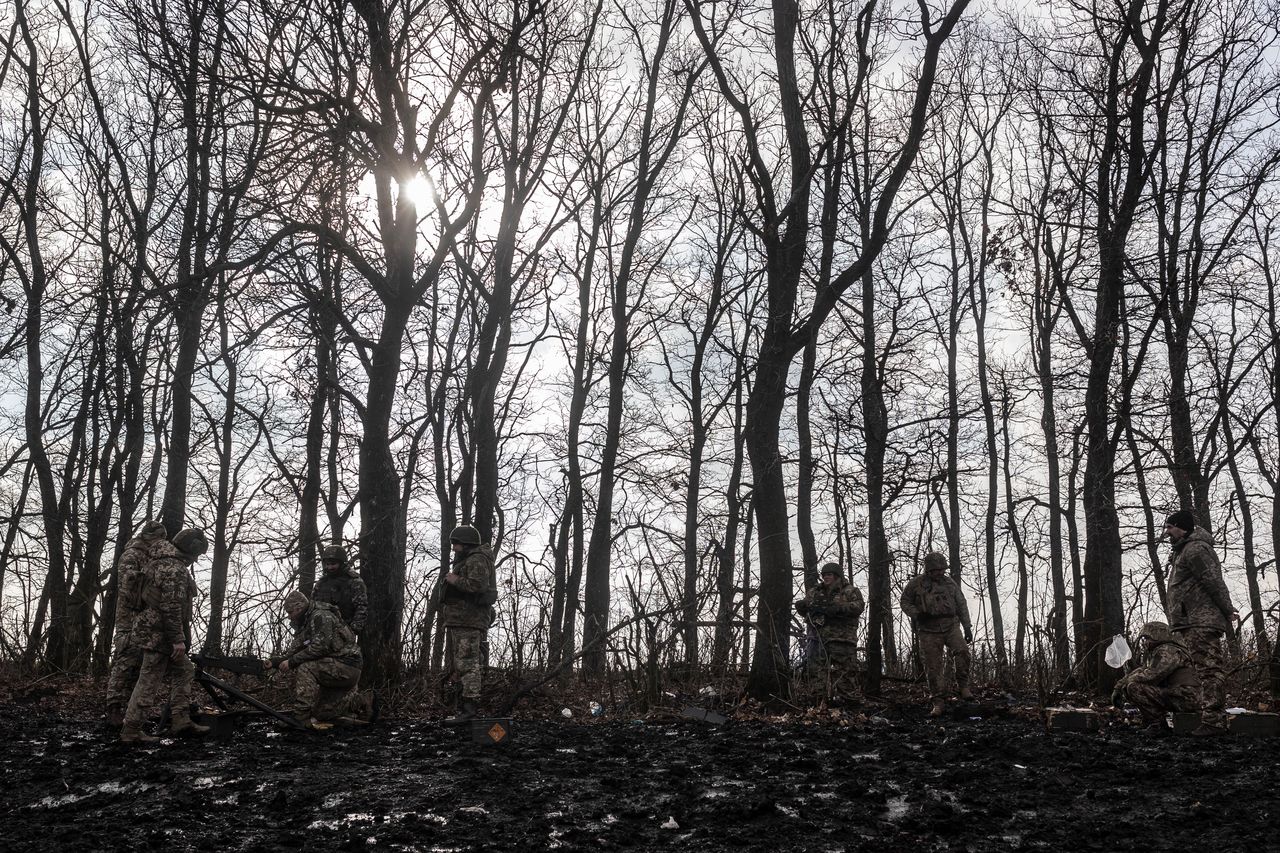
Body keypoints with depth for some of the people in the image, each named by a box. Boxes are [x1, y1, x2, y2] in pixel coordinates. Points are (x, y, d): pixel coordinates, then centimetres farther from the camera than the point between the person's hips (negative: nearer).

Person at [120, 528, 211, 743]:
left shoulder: (160, 563, 15)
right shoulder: (175, 569, -18)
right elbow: (171, 607, -25)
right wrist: (178, 639, -23)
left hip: (152, 631, 10)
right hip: (160, 635, -10)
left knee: (184, 671, 16)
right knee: (149, 682, -4)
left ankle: (180, 719, 14)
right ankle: (131, 730, 1)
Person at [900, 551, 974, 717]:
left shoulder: (950, 584, 8)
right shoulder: (916, 584, 0)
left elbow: (962, 605, 13)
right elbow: (905, 602, 8)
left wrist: (967, 627, 8)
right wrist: (916, 614, -10)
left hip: (951, 627, 1)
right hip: (929, 631, -1)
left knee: (961, 650, -25)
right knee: (934, 667, -3)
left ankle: (963, 686, -10)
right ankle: (939, 702, 5)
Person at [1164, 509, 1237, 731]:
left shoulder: (1195, 549, -10)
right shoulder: (1183, 550, 25)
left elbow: (1213, 581, -16)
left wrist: (1227, 611, -15)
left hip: (1201, 621, -12)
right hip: (1197, 621, 12)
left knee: (1209, 669, -15)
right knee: (1208, 669, 11)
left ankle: (1214, 720, -19)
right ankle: (1217, 719, 13)